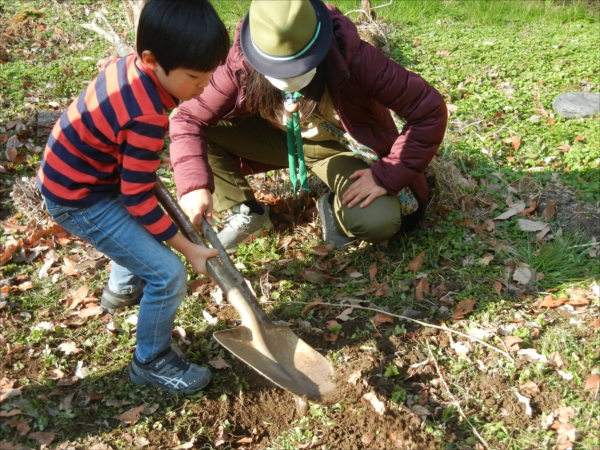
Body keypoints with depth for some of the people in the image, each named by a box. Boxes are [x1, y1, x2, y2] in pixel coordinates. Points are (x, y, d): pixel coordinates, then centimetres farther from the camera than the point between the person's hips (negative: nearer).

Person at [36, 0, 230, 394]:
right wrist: (188, 249, -17)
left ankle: (124, 289, 56)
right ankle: (152, 362, 13)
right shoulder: (146, 118, -33)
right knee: (168, 274, -10)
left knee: (146, 224, 31)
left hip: (72, 173, 9)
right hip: (79, 198, -9)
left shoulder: (131, 64, -8)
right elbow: (137, 198, -25)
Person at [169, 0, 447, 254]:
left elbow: (430, 111, -27)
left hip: (342, 147, -2)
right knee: (206, 130, -20)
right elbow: (190, 119, -22)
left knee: (379, 222, -29)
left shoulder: (356, 59, -33)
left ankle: (334, 208, 7)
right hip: (280, 137, 3)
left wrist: (387, 176, -30)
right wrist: (195, 185, -37)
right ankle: (246, 212, 2)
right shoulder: (241, 64, -26)